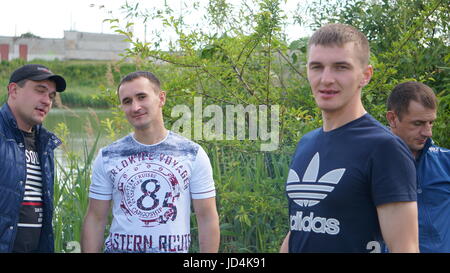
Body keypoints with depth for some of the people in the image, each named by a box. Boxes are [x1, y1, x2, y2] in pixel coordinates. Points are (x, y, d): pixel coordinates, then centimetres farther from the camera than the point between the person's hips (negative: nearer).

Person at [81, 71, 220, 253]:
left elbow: (207, 219, -2)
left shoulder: (192, 154, -2)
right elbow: (95, 219, 2)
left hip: (174, 248, -1)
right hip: (119, 247, 1)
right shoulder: (107, 157, 1)